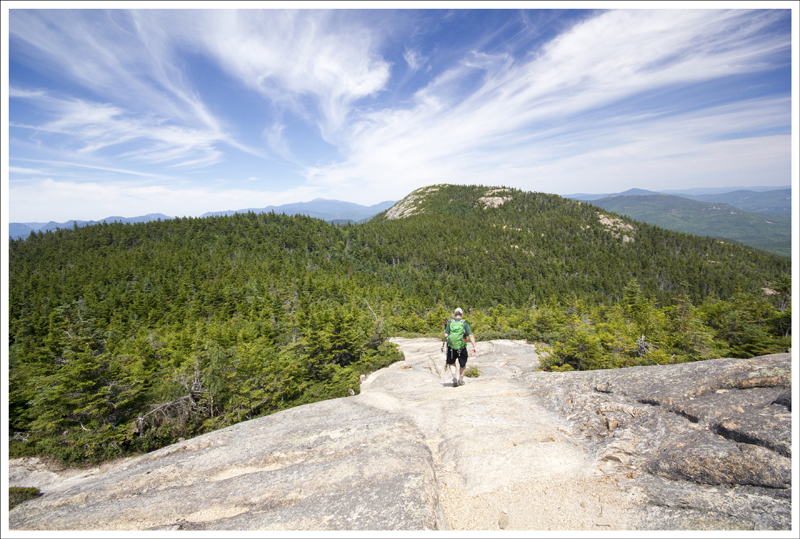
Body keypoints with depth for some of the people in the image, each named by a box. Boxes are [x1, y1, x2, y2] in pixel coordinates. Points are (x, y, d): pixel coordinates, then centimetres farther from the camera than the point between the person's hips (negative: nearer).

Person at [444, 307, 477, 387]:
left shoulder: (450, 323, 2)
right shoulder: (465, 323, -2)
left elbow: (445, 335, -3)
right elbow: (470, 336, -9)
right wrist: (474, 347, -6)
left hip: (451, 347, 1)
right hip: (462, 348, -1)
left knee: (451, 363, 19)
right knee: (463, 364, 22)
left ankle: (454, 377, 1)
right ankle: (461, 379, 26)